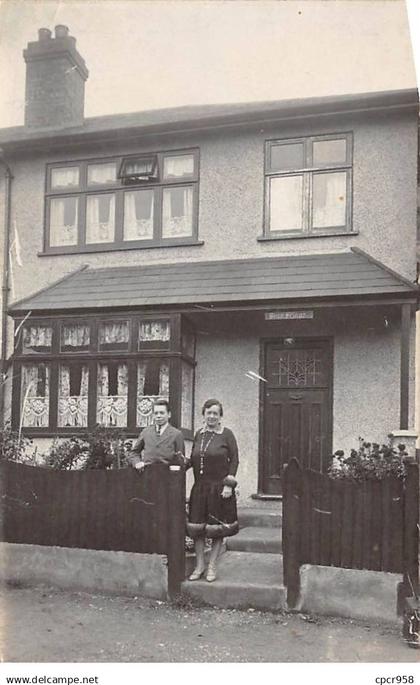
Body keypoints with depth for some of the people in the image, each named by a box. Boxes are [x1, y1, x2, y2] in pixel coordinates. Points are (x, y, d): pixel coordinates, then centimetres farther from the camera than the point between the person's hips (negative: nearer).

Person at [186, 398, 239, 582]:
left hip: (219, 488, -4)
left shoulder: (227, 434, -3)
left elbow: (234, 460, -5)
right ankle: (199, 565, 18)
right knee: (196, 527, 5)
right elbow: (193, 460, 15)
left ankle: (212, 567, 16)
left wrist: (229, 484, -12)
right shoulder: (199, 434, 10)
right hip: (199, 488, 4)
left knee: (217, 528, 4)